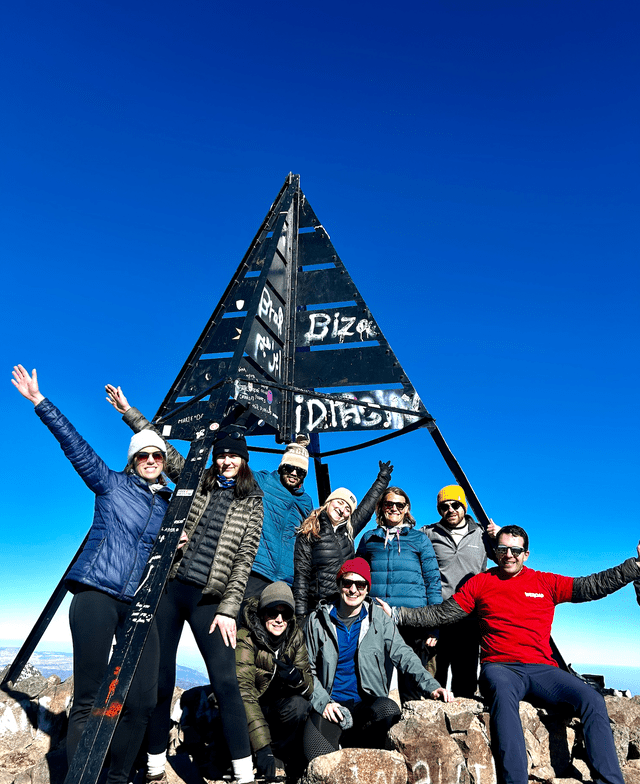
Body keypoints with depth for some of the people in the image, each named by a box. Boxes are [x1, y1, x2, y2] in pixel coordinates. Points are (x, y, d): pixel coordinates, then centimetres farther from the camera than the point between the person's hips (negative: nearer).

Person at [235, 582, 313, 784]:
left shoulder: (295, 636, -12)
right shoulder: (246, 639, -24)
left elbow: (310, 685, -14)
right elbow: (244, 692, -34)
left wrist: (297, 678, -39)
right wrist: (263, 747, -42)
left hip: (276, 706, 3)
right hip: (244, 711, -2)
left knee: (299, 705, -30)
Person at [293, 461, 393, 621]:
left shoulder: (348, 531, 12)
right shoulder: (307, 535, -1)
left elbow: (367, 507, 22)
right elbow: (301, 576, -4)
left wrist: (382, 479, 29)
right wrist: (300, 615, -10)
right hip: (319, 606, -4)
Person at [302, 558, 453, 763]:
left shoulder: (378, 617, 5)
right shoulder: (318, 620, 3)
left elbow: (402, 654, -2)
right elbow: (309, 668, 6)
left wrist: (431, 686, -17)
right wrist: (323, 702, -9)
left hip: (368, 704, 2)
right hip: (329, 706, -1)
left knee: (389, 709, -32)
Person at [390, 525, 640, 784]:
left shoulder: (546, 583, 13)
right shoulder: (480, 583, 10)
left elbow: (593, 586, 10)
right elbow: (440, 614, 11)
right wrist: (397, 613, 3)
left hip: (542, 669, 3)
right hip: (499, 668, -2)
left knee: (592, 700, -21)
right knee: (503, 694, -36)